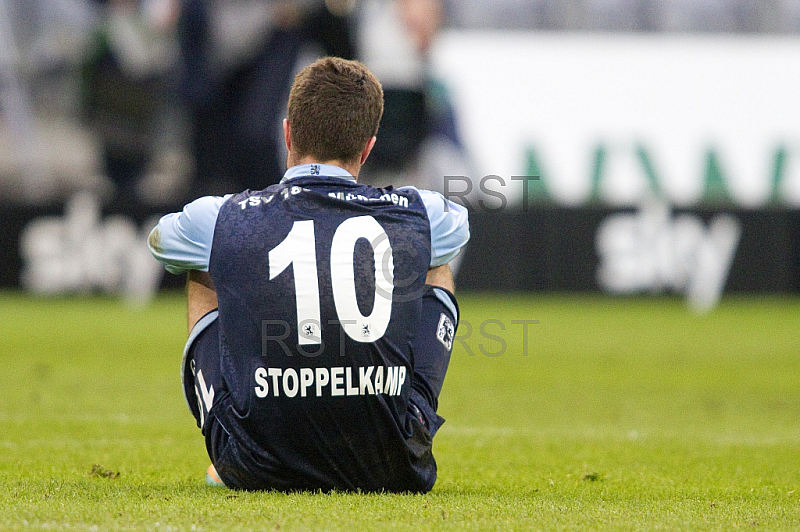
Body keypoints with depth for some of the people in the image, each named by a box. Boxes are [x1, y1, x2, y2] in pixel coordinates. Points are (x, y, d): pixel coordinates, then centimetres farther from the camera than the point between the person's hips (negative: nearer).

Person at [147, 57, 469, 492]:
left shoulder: (222, 219, -3)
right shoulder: (415, 215, 0)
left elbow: (159, 242, 25)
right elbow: (457, 227, 29)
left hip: (256, 471, -1)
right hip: (392, 472, 1)